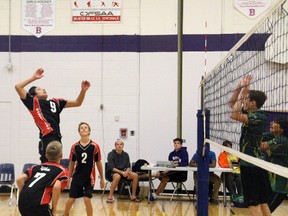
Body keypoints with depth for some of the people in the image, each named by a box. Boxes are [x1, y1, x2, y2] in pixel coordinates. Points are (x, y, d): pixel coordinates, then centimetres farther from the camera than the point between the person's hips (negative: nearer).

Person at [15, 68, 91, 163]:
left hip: (57, 137, 7)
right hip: (47, 137, -7)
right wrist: (33, 77, 4)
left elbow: (77, 103, 24)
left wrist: (83, 90, 9)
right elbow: (18, 87, -1)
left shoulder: (55, 102, 24)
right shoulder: (33, 102, 9)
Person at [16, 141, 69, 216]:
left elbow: (19, 179, 11)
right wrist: (54, 210, -1)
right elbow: (56, 187, -10)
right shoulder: (62, 171, 10)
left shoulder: (36, 167, 26)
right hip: (38, 204, -6)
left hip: (22, 202, 6)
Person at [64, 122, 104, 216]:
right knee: (71, 199, 7)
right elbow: (72, 163, 8)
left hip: (89, 177, -2)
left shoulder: (95, 146, -8)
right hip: (77, 177, 2)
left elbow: (98, 163, 1)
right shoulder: (74, 147, -3)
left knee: (87, 200, -9)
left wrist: (102, 178, 4)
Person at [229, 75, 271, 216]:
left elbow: (235, 115, -27)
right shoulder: (249, 114, 10)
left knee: (253, 204, -7)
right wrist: (239, 87, 8)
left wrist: (242, 94, -16)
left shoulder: (260, 117, -15)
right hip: (257, 164, 9)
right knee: (262, 203, 12)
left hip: (251, 165, -9)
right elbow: (231, 104, 21)